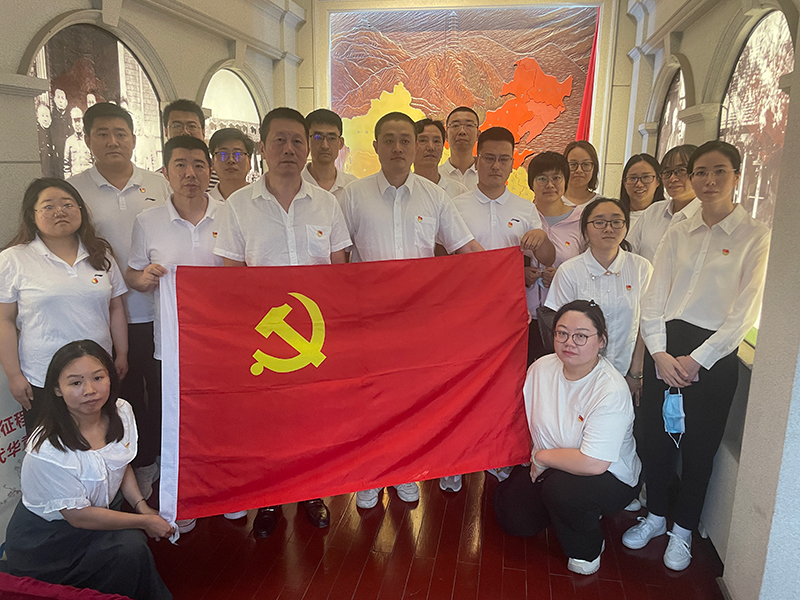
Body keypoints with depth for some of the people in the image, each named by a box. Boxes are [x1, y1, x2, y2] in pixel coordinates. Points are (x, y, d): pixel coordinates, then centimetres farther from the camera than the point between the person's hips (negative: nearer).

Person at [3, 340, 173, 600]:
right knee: (130, 548, -26)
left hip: (102, 513, 6)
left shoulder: (121, 413, -11)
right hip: (47, 537, -5)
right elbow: (79, 516, -21)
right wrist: (145, 522, -16)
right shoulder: (48, 452, -30)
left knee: (133, 542, -24)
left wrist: (142, 506, -5)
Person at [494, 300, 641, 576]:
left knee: (560, 487, -34)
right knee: (513, 518, -4)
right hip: (548, 469, 6)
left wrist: (543, 457, -20)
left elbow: (593, 464, -33)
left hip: (611, 478, -5)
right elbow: (523, 417, 6)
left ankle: (587, 550, -2)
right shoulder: (542, 367, -10)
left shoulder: (611, 391, -29)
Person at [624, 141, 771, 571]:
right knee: (653, 434, 7)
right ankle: (655, 515, 31)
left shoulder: (755, 237, -3)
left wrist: (697, 359, -13)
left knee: (698, 446, 7)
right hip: (665, 347, 3)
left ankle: (683, 530, 29)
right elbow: (653, 298, 4)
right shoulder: (678, 234, 8)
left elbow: (744, 312, -8)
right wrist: (659, 352, -8)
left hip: (714, 354, -3)